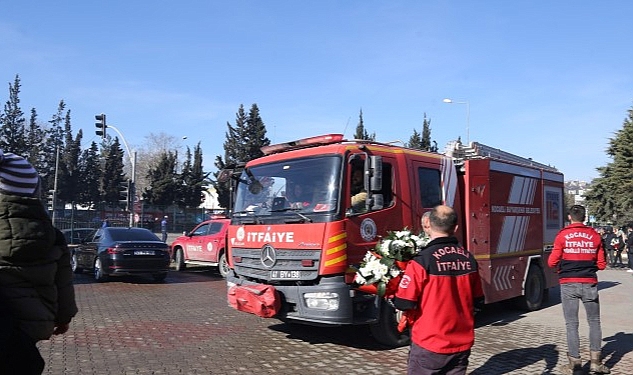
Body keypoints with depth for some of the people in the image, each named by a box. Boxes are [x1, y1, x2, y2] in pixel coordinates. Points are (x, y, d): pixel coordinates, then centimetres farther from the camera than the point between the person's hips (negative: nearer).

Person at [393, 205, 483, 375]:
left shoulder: (422, 261, -19)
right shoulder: (469, 259, -2)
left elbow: (404, 303, -16)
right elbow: (477, 298, 10)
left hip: (429, 345, -5)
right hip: (463, 344, 5)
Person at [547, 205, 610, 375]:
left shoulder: (562, 235, -4)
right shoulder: (594, 235, 3)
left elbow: (552, 262, -6)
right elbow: (601, 264, 4)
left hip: (568, 284, -2)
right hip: (590, 284, 2)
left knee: (571, 324, 5)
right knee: (594, 321, 17)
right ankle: (595, 361, 17)